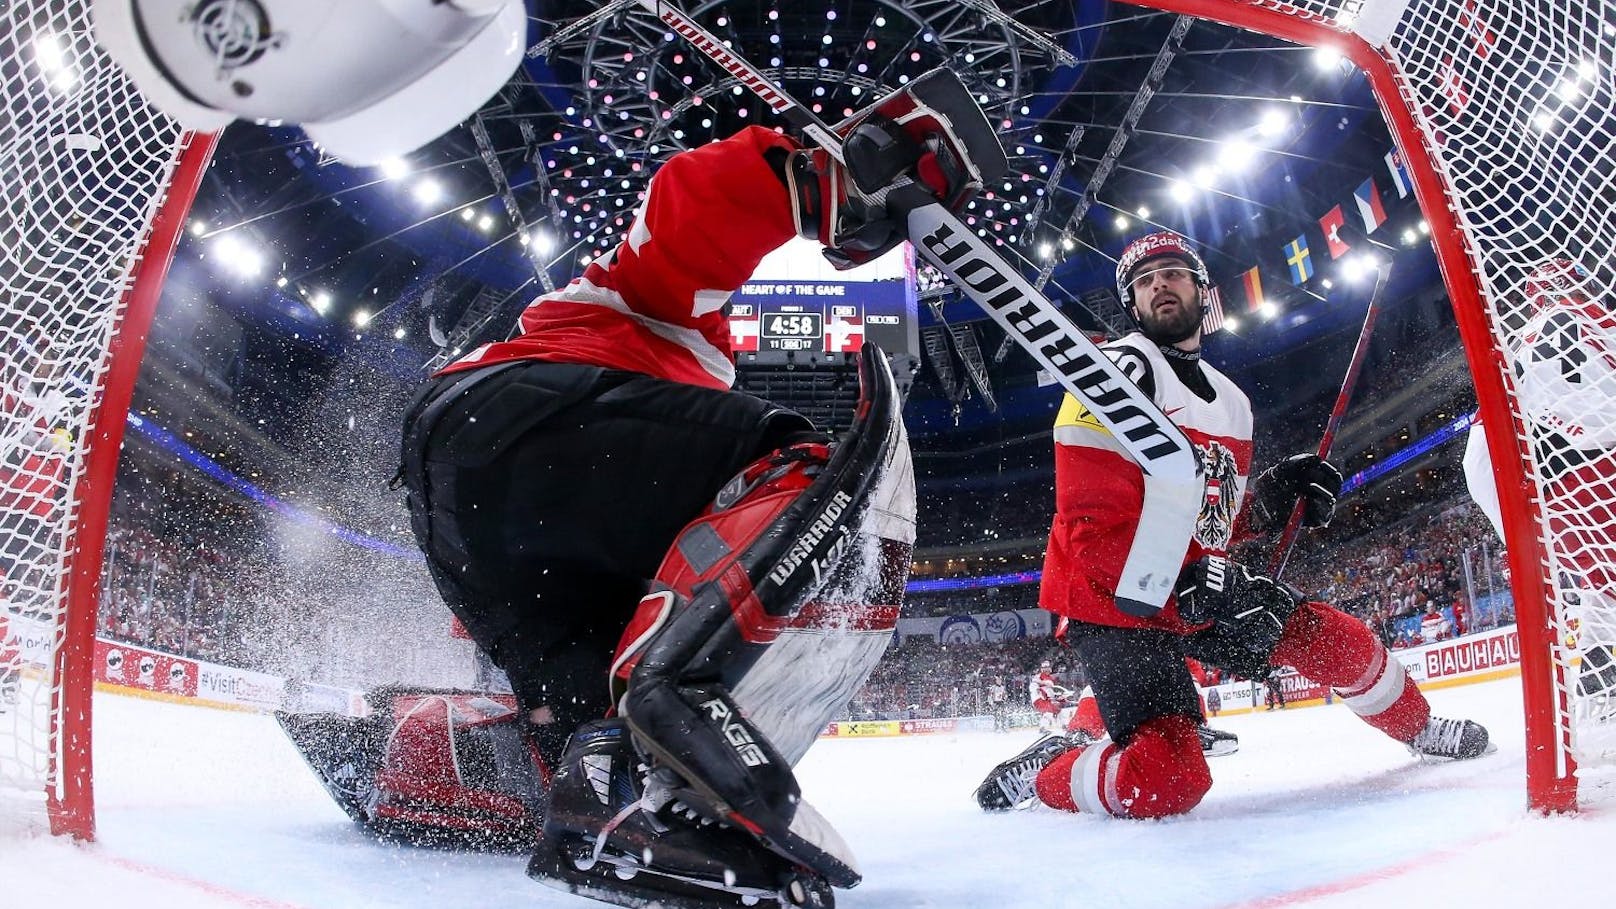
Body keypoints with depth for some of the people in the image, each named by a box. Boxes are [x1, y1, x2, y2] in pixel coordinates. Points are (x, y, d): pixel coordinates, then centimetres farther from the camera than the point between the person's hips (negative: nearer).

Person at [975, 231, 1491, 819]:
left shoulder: (1232, 401, 14)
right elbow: (1098, 526, -21)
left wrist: (1274, 493, 1)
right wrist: (1189, 590, -30)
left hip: (1199, 587, 8)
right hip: (1112, 600, -8)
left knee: (1339, 641, 7)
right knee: (1165, 782, -24)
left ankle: (1418, 727, 39)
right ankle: (1040, 773, 3)